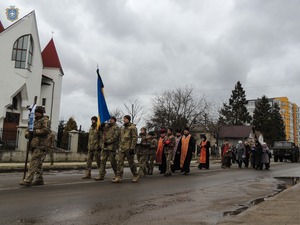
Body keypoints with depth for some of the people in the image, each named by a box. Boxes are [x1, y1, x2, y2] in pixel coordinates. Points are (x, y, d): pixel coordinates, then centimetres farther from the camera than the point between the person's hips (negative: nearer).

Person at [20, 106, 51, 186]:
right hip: (33, 144, 8)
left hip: (40, 145, -8)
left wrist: (35, 132, -17)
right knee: (38, 163, 12)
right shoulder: (35, 121, 22)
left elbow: (46, 130, -19)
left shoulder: (45, 120, -4)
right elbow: (28, 130, 20)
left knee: (34, 162, -14)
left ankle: (28, 180, -17)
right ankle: (39, 180, 19)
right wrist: (27, 133, -4)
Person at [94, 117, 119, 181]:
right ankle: (101, 175, 4)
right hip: (104, 147, 6)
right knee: (102, 161, 1)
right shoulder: (105, 127, 17)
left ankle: (117, 175, 15)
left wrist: (108, 142, -18)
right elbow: (102, 135, 24)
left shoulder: (116, 128, -3)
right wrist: (101, 143, 11)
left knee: (113, 162, 0)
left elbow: (115, 137, -14)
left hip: (112, 147, -6)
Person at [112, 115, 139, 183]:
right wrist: (119, 146, 18)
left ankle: (135, 176, 19)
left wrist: (132, 148, -19)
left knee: (131, 163, 3)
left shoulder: (132, 127, -6)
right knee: (119, 162, -2)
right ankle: (119, 177, -1)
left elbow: (135, 138, -13)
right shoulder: (122, 128, 17)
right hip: (121, 148, 7)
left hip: (129, 149, -6)